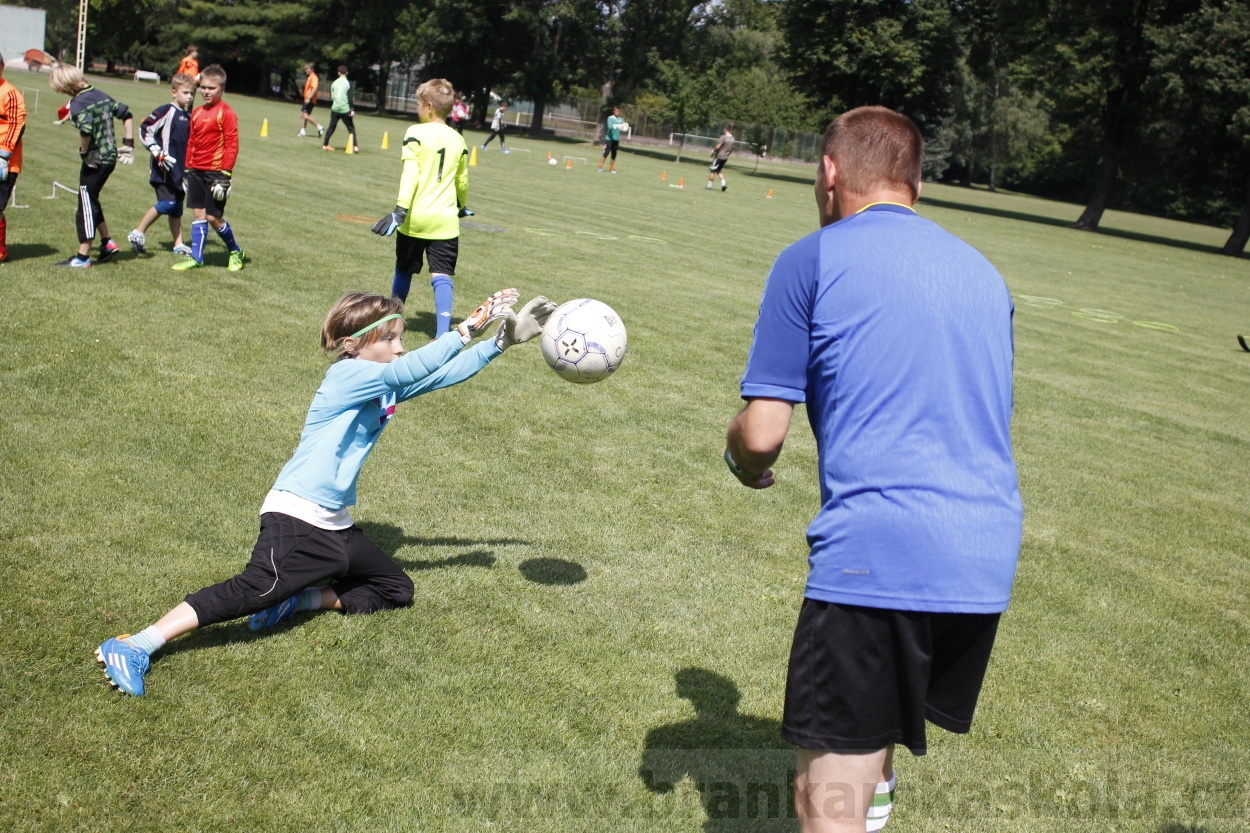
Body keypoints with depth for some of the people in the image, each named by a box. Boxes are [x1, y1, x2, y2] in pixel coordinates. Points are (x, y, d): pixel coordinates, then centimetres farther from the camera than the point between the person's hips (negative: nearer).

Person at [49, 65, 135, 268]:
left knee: (87, 205, 1)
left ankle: (83, 256, 7)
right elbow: (126, 114, 14)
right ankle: (107, 243, 25)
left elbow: (86, 129, -31)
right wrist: (128, 143, 15)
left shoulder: (78, 103, -15)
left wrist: (83, 151, -15)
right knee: (91, 201, 22)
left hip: (94, 160, -8)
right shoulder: (101, 95, 10)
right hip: (110, 157, 8)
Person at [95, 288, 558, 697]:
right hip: (295, 520, -10)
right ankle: (135, 647, -23)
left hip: (335, 528, 10)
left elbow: (444, 374, 13)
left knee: (396, 590, 15)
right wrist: (468, 329, -24)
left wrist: (503, 340, 6)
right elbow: (411, 370, -26)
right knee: (252, 591, -25)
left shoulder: (386, 388, 11)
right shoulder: (347, 375, -13)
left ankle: (296, 600, 4)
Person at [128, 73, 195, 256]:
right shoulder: (166, 111, -10)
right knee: (167, 204, -12)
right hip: (165, 170, -7)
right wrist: (159, 154, -18)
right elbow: (144, 130, -14)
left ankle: (179, 245, 16)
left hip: (181, 171, 7)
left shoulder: (189, 116, 12)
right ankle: (138, 233, 1)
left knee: (176, 208, 11)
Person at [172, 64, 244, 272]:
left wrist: (225, 174, -17)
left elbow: (232, 145, -13)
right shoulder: (197, 112, 12)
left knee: (214, 217, -3)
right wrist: (187, 169, 14)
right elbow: (191, 142, 17)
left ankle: (235, 252, 17)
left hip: (215, 172, -6)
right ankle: (196, 257, 13)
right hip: (196, 171, 6)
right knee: (197, 214, 7)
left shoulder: (226, 113, -9)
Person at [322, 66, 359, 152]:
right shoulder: (348, 83, -5)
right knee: (351, 128, 4)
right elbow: (350, 98, -11)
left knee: (331, 127, 14)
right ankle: (355, 146, -5)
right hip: (345, 109, -4)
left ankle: (325, 145, 14)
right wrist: (352, 109, -9)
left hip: (335, 109, 4)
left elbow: (331, 97, 13)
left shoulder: (334, 83, 8)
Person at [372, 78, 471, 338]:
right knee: (441, 276, -4)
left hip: (414, 218, -2)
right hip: (445, 220, 2)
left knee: (403, 270, 16)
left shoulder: (416, 133, -5)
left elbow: (410, 173, -15)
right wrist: (462, 206, 37)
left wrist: (401, 208, -19)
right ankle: (442, 332, -19)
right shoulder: (458, 140, 9)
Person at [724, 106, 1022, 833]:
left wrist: (745, 462, 17)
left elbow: (763, 433, -6)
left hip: (875, 549, -7)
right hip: (990, 560, 7)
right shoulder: (983, 271, 17)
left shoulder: (811, 261, -2)